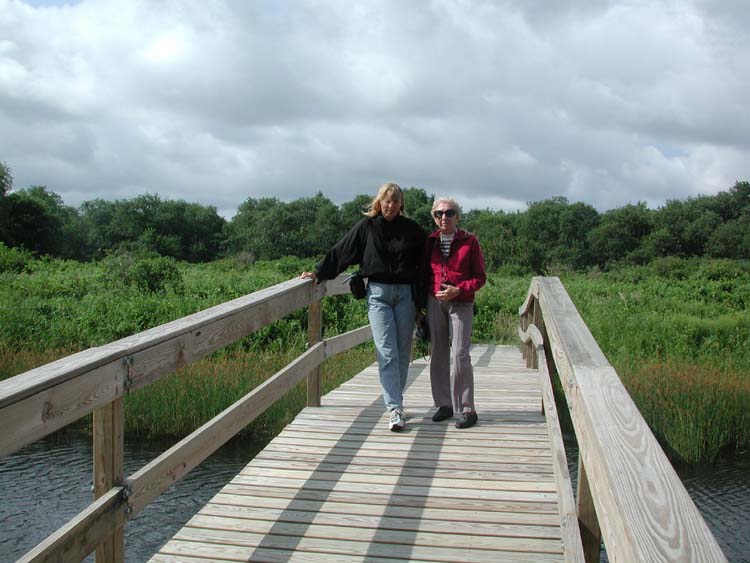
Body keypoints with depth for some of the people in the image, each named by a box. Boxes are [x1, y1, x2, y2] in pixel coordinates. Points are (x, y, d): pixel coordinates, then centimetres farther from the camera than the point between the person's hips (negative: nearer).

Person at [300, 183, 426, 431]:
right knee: (387, 353, -9)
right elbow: (340, 252, 4)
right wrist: (318, 273, -1)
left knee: (403, 352, 6)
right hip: (378, 293, -2)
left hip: (405, 294, 2)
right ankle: (395, 409, -8)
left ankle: (396, 402, 19)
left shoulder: (411, 229, 5)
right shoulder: (366, 227, 2)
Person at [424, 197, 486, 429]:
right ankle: (444, 404, 18)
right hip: (434, 302, 4)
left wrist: (458, 290, -14)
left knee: (460, 355, -9)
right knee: (438, 354, 7)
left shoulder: (469, 241, 0)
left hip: (461, 303, -3)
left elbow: (480, 277, 1)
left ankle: (467, 409, -1)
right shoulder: (430, 241, 9)